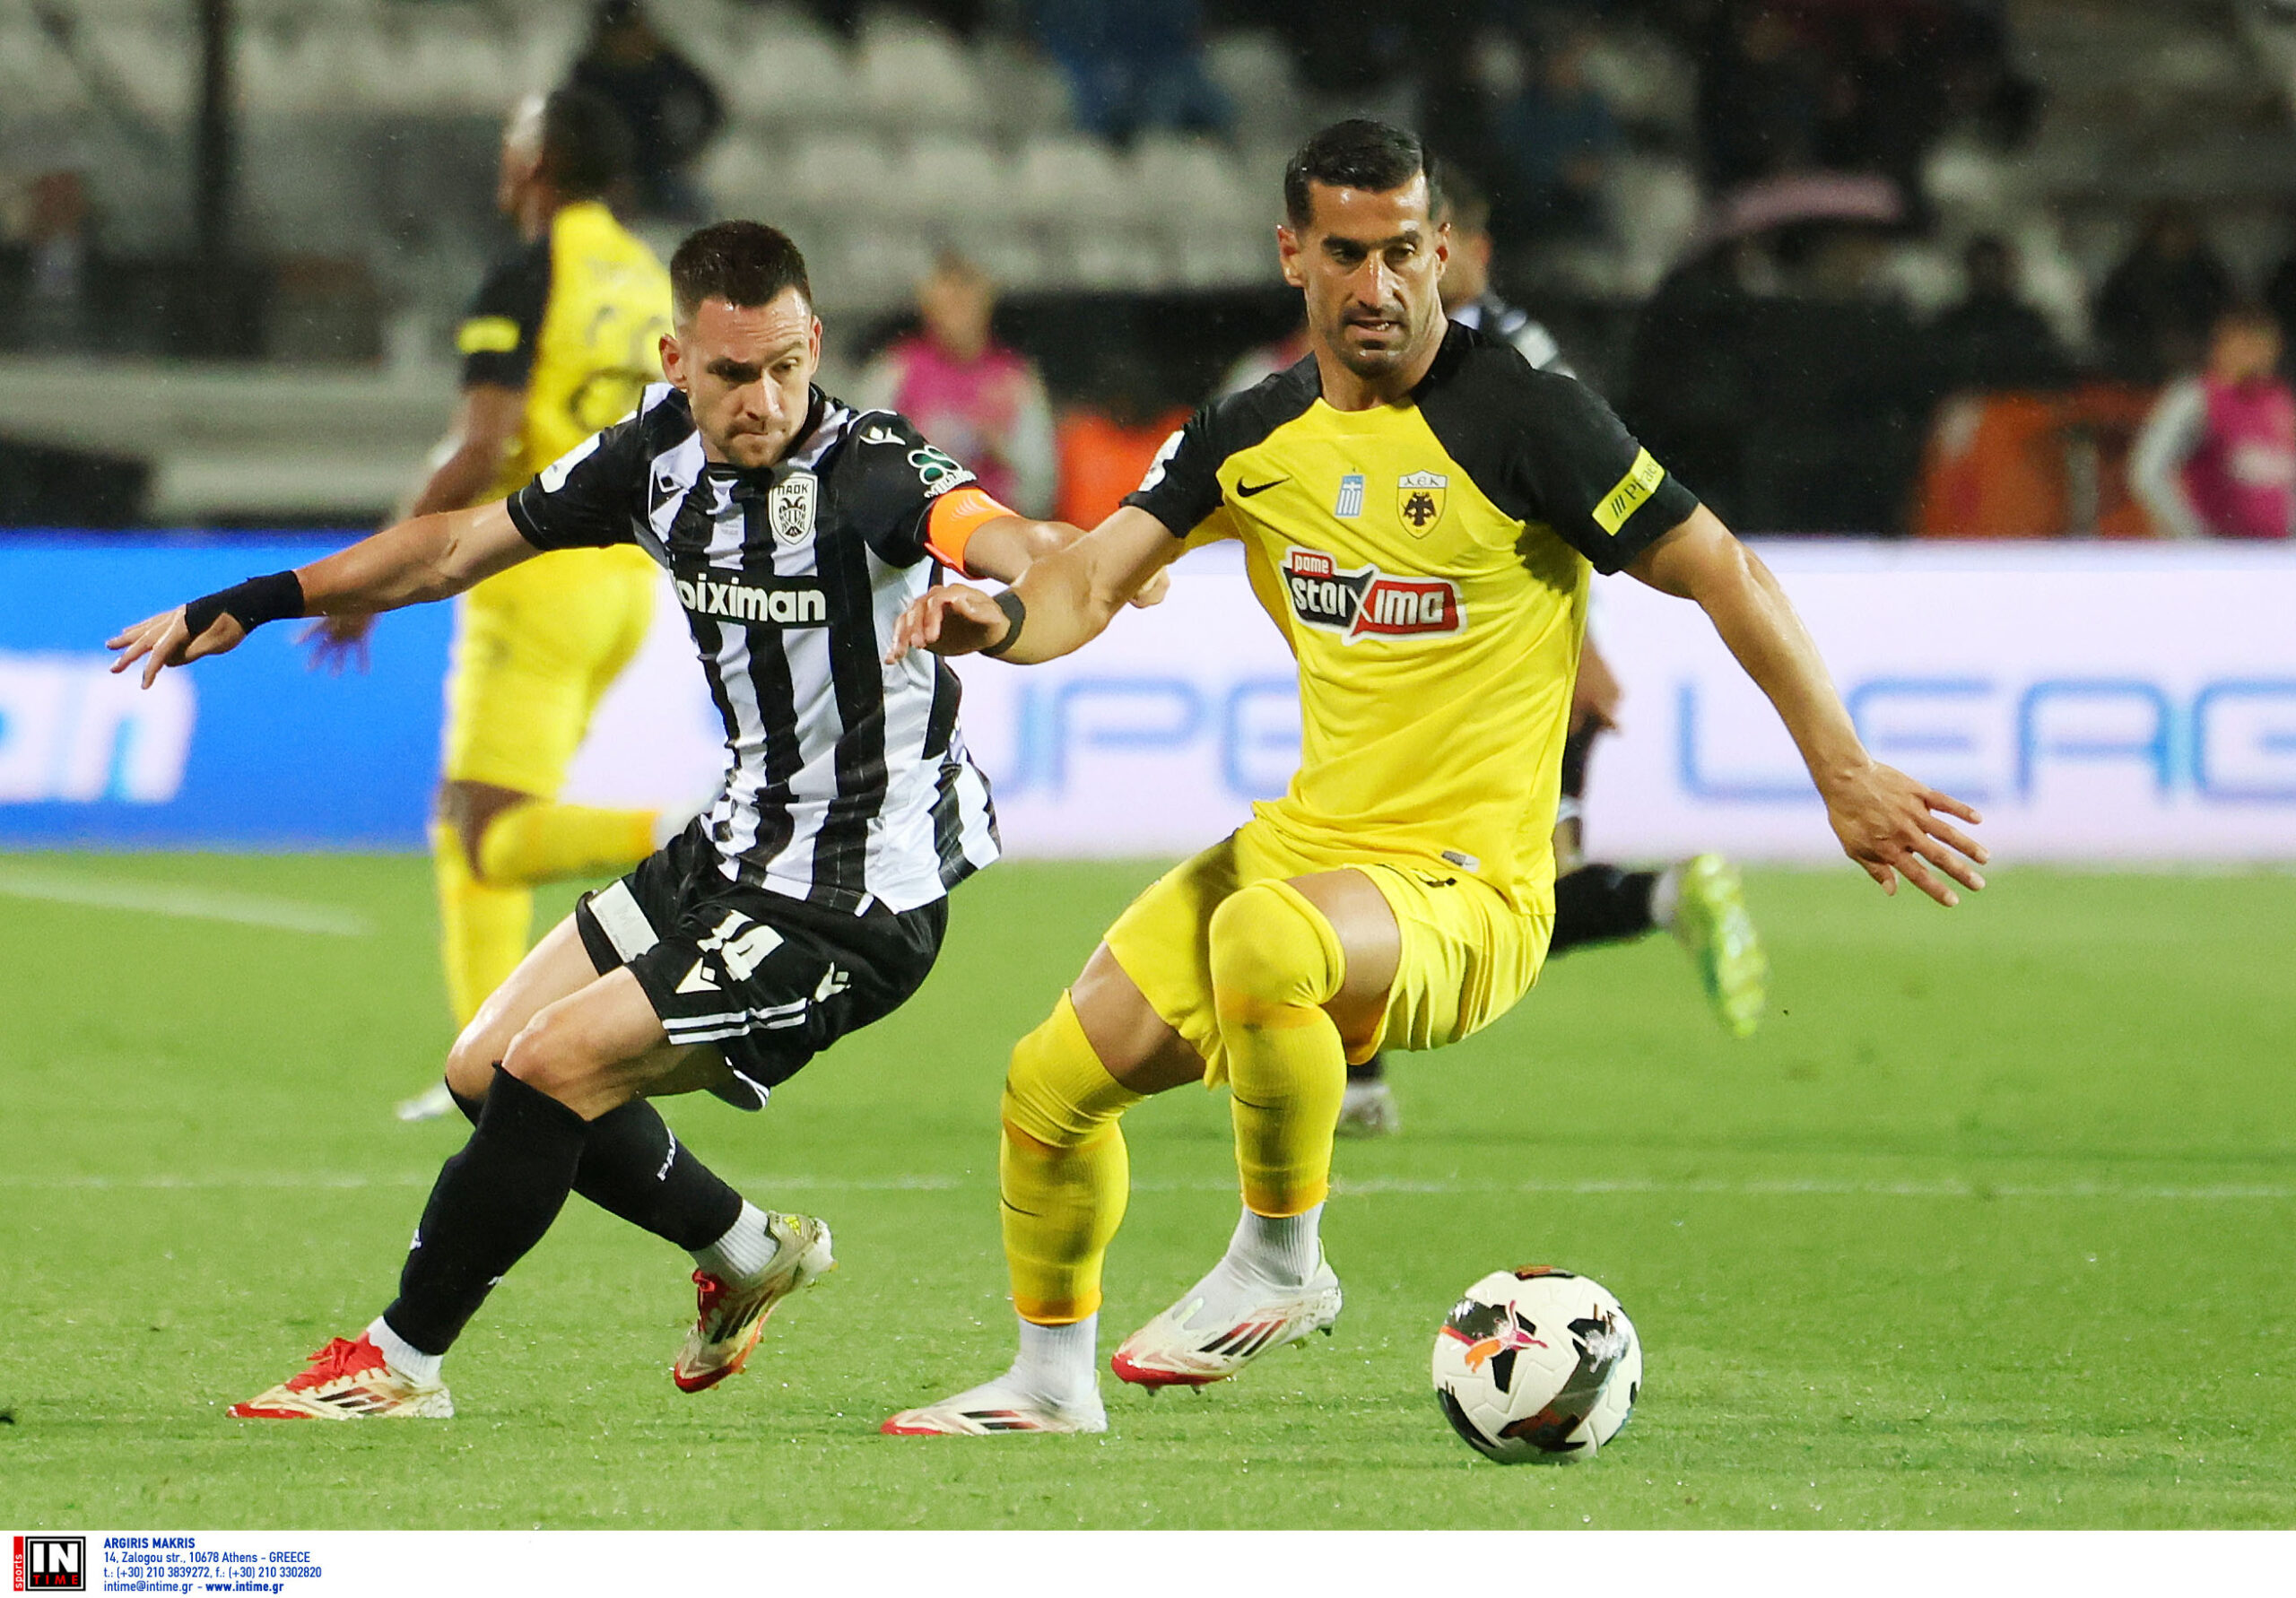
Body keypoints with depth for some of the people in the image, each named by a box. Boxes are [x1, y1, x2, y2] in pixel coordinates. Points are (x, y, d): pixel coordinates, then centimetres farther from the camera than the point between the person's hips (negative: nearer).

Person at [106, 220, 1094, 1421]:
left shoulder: (866, 472, -24)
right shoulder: (660, 447, -3)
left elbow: (986, 531, -45)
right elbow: (461, 544, 11)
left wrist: (1047, 566, -69)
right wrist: (254, 603, 15)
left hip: (855, 902, -8)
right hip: (737, 846, 8)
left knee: (551, 1070, -14)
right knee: (487, 1071, 15)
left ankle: (401, 1366, 4)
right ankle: (746, 1250, 33)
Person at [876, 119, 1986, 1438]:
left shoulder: (1522, 420, -13)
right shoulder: (1255, 438, 6)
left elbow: (1722, 574, -10)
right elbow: (1100, 577, 4)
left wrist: (1844, 773, -15)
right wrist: (1005, 620, -21)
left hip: (1466, 894, -7)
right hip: (1303, 844, 7)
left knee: (1263, 935, -39)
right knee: (1054, 1082, 6)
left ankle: (1281, 1267, -17)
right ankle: (1053, 1379, 31)